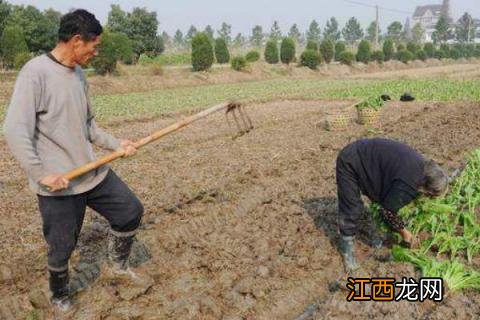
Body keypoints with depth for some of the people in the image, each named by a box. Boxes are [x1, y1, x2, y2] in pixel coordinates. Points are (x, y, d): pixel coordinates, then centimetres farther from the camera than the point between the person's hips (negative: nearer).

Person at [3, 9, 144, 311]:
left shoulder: (80, 75, 7)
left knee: (132, 211, 10)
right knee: (62, 248, 9)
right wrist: (41, 174, -21)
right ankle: (60, 296, 38)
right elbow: (16, 132, -21)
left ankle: (118, 262, 35)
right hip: (59, 185, -7)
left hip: (95, 173, 7)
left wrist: (116, 144, 7)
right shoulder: (36, 72, -17)